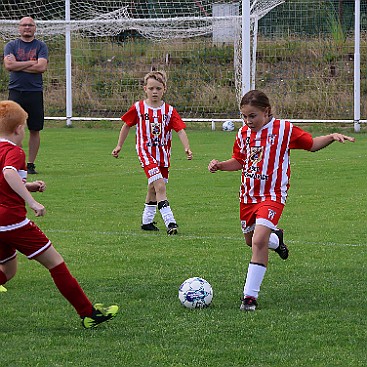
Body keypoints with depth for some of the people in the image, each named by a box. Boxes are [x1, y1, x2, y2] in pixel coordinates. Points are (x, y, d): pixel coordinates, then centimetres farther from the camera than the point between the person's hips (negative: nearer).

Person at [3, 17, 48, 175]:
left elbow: (42, 67, -8)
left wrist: (19, 65, -5)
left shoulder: (41, 46, 8)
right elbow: (9, 65, -7)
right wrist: (31, 63, -6)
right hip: (16, 91, 0)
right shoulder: (11, 46, 9)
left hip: (35, 92, 0)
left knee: (35, 130, 2)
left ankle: (31, 164, 9)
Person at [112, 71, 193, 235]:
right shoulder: (138, 108, -3)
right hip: (146, 152, -4)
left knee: (153, 188, 17)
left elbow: (180, 130, -8)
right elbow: (127, 125, 11)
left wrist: (187, 148, -23)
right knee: (160, 186, -19)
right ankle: (170, 222, -24)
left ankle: (147, 221, 34)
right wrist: (119, 146, 14)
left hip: (163, 154, 4)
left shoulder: (169, 111, -1)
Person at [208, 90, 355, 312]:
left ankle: (250, 296, -18)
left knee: (259, 241, -22)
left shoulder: (284, 129, -8)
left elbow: (311, 144, 2)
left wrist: (332, 137, -14)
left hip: (272, 195, -6)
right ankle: (276, 239, 56)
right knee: (251, 240, 19)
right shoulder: (243, 134, 4)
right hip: (248, 195, 6)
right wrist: (220, 165, -1)